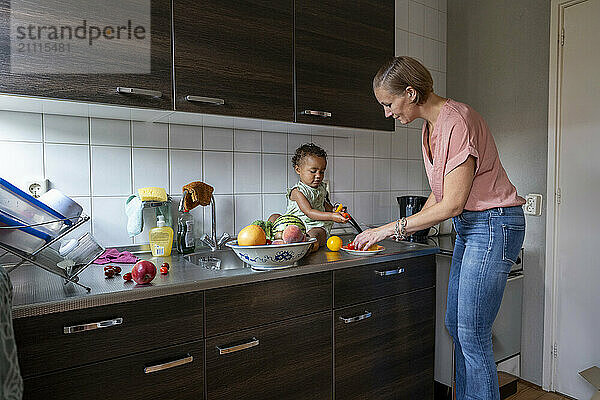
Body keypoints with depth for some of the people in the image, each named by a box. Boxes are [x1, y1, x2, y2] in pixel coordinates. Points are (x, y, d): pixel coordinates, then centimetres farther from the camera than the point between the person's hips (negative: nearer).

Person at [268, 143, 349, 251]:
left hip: (316, 227, 3)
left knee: (316, 234, -34)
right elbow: (309, 212, -21)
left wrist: (335, 211, 10)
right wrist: (331, 216, -29)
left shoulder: (321, 188, 13)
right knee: (274, 218, -25)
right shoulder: (297, 191, -10)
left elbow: (326, 206, 33)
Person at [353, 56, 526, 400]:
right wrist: (407, 228, 5)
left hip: (493, 225, -9)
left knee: (472, 335, -3)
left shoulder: (457, 121, -20)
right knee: (455, 325, 14)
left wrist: (392, 228, -15)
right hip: (468, 228, 9)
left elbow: (452, 204, -20)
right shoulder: (432, 126, 9)